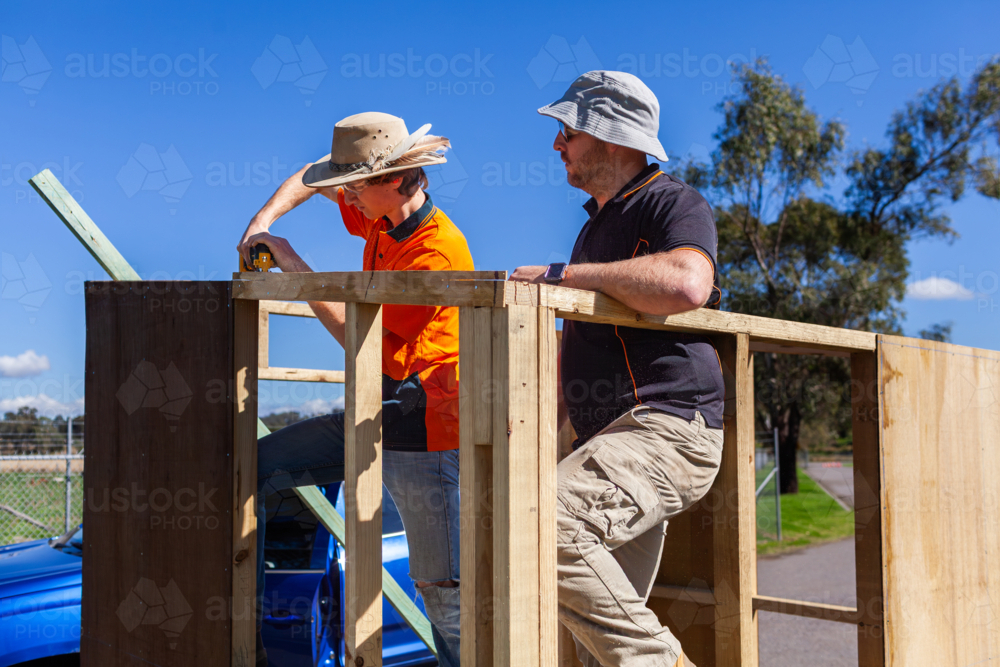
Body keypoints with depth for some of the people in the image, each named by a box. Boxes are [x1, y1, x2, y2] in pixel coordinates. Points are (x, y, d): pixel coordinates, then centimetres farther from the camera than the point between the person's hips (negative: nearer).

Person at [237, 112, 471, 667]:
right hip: (370, 419, 9)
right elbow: (312, 178, 22)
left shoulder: (439, 252, -21)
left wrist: (292, 264, -13)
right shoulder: (381, 218, 5)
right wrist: (265, 218, 3)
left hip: (424, 438, -9)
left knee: (445, 597, -3)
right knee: (252, 468, 7)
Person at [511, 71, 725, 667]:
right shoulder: (599, 222, 23)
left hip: (668, 428, -9)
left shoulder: (674, 203, -5)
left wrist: (564, 274, -20)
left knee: (545, 522, -30)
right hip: (616, 440, 10)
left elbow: (687, 283, -29)